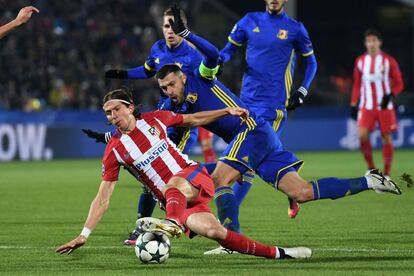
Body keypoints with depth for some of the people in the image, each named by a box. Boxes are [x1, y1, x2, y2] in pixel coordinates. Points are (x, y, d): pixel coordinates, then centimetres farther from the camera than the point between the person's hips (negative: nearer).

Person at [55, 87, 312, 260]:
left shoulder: (154, 119, 3)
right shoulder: (114, 150, -1)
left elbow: (193, 120, 20)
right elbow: (103, 198, -1)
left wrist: (228, 111, 17)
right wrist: (84, 235, -8)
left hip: (195, 178, 0)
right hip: (172, 200, 0)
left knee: (174, 184, -36)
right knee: (213, 231, -24)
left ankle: (174, 222, -68)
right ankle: (277, 253, -14)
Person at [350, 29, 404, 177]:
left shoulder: (389, 61, -3)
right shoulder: (360, 61, 6)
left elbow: (399, 84, 0)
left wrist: (390, 95, -19)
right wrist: (353, 104, 8)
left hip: (385, 106, -2)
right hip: (366, 107, 2)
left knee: (386, 138, 0)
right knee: (362, 135, -15)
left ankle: (387, 173, 9)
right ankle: (371, 167, 2)